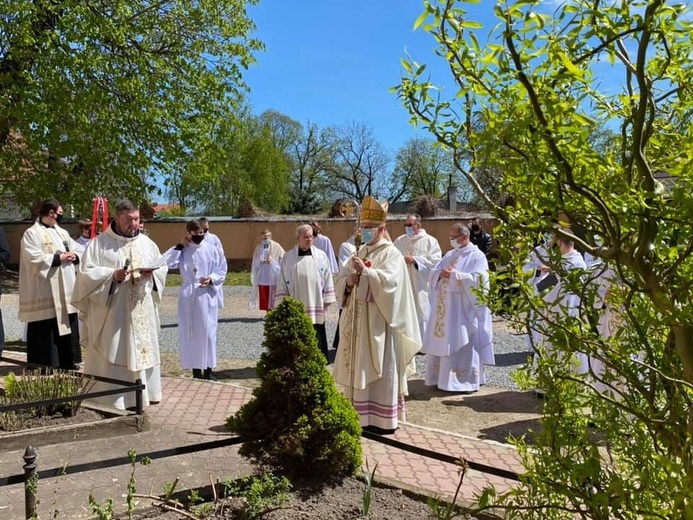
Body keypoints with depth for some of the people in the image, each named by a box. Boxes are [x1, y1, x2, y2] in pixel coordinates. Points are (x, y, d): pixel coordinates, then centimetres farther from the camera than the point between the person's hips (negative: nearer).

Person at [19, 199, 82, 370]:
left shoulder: (62, 232, 18)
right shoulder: (32, 233, -5)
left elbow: (77, 250, 17)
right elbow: (34, 258, -17)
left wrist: (74, 256, -5)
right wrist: (59, 257, -16)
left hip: (65, 289, 7)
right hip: (45, 291, -7)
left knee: (67, 325, 10)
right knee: (46, 329, -3)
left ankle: (67, 360, 19)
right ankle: (45, 364, 5)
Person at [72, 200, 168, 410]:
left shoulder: (146, 243, 12)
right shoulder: (99, 243, -2)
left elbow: (163, 268, 12)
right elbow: (87, 273, -6)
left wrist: (151, 274, -9)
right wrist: (112, 275, -20)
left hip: (142, 313, 4)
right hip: (112, 314, -4)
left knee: (142, 351, 8)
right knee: (112, 355, -3)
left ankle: (141, 395, 18)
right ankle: (111, 401, 4)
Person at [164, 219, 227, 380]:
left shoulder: (212, 250, 2)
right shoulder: (182, 250, 3)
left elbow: (222, 270, 3)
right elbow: (167, 263, -9)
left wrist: (211, 279, -14)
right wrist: (180, 246, -8)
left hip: (207, 296, -1)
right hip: (187, 295, 1)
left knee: (207, 332, 1)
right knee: (189, 333, 4)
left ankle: (208, 369, 10)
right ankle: (195, 370, 14)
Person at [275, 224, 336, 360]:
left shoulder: (320, 256, 3)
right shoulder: (288, 257, 2)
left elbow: (327, 279, 5)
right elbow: (282, 282, 3)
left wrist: (326, 301, 1)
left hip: (316, 306, 1)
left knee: (317, 337, 4)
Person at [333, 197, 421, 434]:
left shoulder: (391, 254, -7)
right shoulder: (360, 253, 15)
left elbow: (389, 281, -22)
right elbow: (340, 280, 11)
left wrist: (365, 271, -25)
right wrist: (349, 281, -10)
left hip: (379, 322, -7)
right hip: (357, 321, 7)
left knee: (380, 371, -2)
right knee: (359, 369, 11)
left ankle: (384, 419, 6)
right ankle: (361, 413, 21)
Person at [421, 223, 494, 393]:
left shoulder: (477, 256, -6)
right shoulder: (449, 255, 16)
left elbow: (479, 279, -19)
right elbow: (434, 273, 12)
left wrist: (455, 275, -20)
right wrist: (441, 274, -11)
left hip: (463, 310, -7)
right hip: (444, 307, 7)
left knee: (462, 345, -4)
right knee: (442, 341, 9)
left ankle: (466, 380, 4)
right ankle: (440, 375, 19)